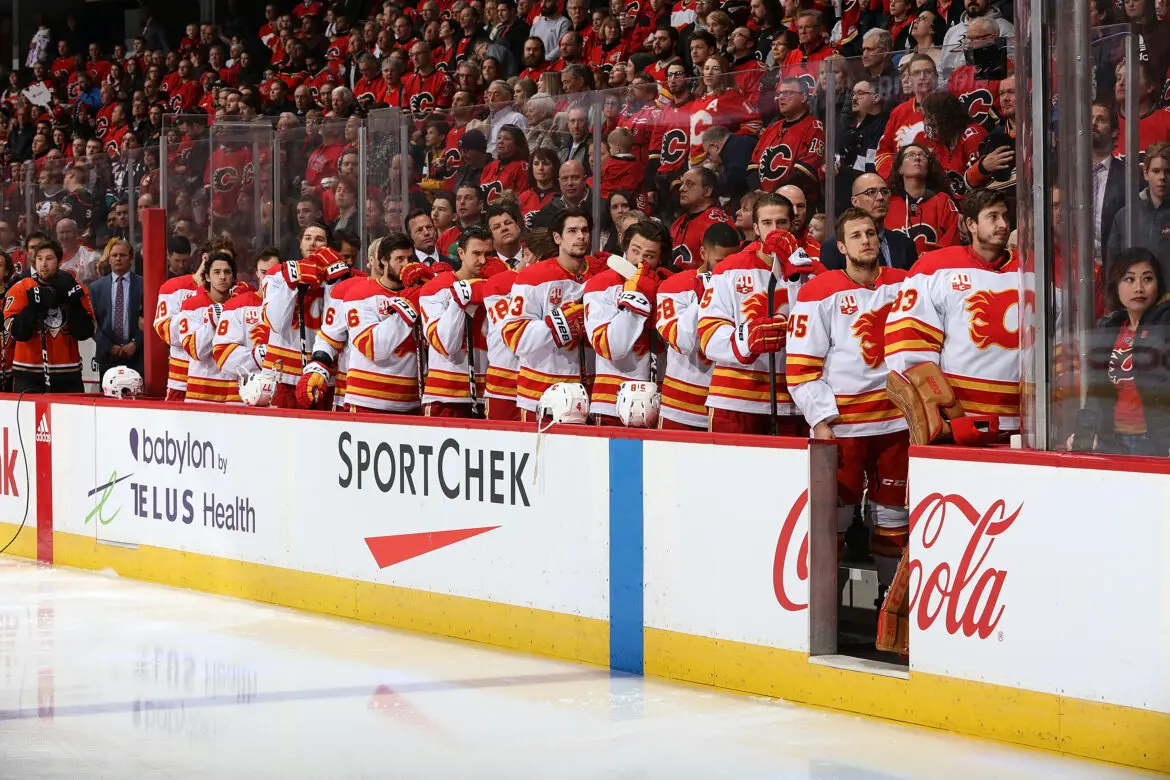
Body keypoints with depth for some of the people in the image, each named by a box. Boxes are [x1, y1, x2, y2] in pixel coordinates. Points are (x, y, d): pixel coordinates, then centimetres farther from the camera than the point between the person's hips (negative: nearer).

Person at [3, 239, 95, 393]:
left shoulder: (77, 290, 5)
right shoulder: (20, 290, -1)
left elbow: (84, 333, -4)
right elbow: (17, 332, -11)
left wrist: (73, 303, -14)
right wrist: (35, 306, -19)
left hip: (67, 375, 2)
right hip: (29, 375, -2)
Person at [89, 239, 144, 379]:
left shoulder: (143, 285, 5)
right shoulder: (96, 287, 11)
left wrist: (135, 344, -7)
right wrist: (109, 347, -3)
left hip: (136, 355, -2)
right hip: (107, 356, 2)